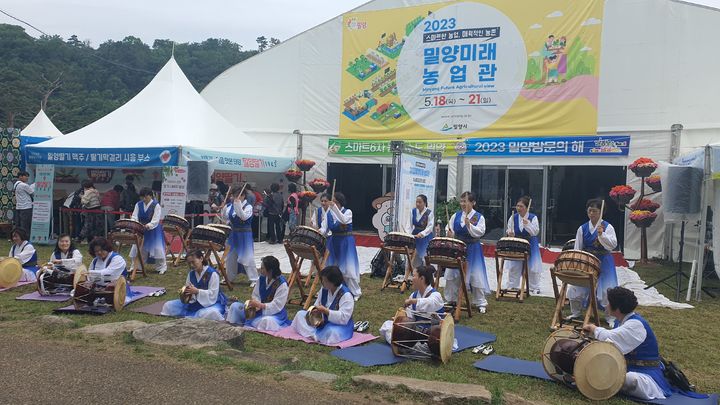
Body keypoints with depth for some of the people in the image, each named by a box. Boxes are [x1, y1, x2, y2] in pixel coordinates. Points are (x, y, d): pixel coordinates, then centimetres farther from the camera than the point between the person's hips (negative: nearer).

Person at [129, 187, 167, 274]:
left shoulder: (156, 205, -10)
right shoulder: (138, 205, 4)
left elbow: (155, 220, -18)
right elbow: (134, 216, 0)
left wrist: (148, 225, -35)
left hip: (153, 231, -5)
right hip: (141, 230, 5)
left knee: (157, 249, -4)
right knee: (137, 248, 7)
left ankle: (162, 267, 6)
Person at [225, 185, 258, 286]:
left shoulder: (248, 207, -11)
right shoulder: (230, 206, 6)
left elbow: (244, 217, -26)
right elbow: (225, 217, 10)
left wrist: (238, 205, -30)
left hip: (244, 235, -6)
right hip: (233, 234, 6)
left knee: (247, 258, -7)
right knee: (230, 257, 15)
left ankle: (254, 279, 1)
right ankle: (229, 277, 31)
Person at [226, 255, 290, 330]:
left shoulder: (282, 284, -21)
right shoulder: (262, 278, -1)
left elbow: (276, 306, -23)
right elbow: (255, 295, 5)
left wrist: (259, 305, -29)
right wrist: (255, 305, -17)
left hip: (275, 314, -7)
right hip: (260, 310, 7)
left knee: (266, 321, -42)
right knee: (235, 306, -2)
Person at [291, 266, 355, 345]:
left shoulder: (346, 295, -23)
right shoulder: (324, 290, 1)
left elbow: (343, 318, -29)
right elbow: (317, 306, 8)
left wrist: (325, 311, -34)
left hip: (340, 326, -8)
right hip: (323, 322, 8)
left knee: (332, 332, -43)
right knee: (300, 314, -2)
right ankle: (314, 335, -23)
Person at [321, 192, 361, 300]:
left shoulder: (348, 212, -7)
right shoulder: (329, 213, 4)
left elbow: (344, 220, -29)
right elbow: (324, 228, 3)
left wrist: (334, 207, -36)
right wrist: (319, 232, -20)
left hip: (346, 243, -4)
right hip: (334, 242, 4)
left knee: (348, 269, -4)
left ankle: (356, 292, 9)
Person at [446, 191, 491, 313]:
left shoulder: (479, 217, -5)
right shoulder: (456, 216, 5)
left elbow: (480, 233, -15)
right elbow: (449, 230, 8)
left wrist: (469, 225, -27)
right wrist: (449, 234, -14)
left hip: (472, 250, -3)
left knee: (476, 276, 0)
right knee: (452, 274, 6)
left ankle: (481, 303, 13)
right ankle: (451, 299, 22)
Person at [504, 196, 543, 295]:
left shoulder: (533, 218, -10)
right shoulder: (513, 217, -3)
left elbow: (535, 232, -16)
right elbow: (509, 230, 6)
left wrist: (527, 224, -30)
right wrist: (510, 233, -16)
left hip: (530, 245, -2)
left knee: (532, 268, 4)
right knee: (513, 267, 7)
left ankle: (534, 288, 18)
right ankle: (512, 286, 21)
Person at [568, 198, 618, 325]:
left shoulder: (607, 227, -4)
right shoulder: (582, 228, 4)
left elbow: (613, 245, -17)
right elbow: (577, 249, 6)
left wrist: (602, 235, -30)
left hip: (603, 263, -3)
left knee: (607, 290, -6)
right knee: (576, 287, 4)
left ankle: (610, 317, 12)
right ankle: (575, 313, 23)